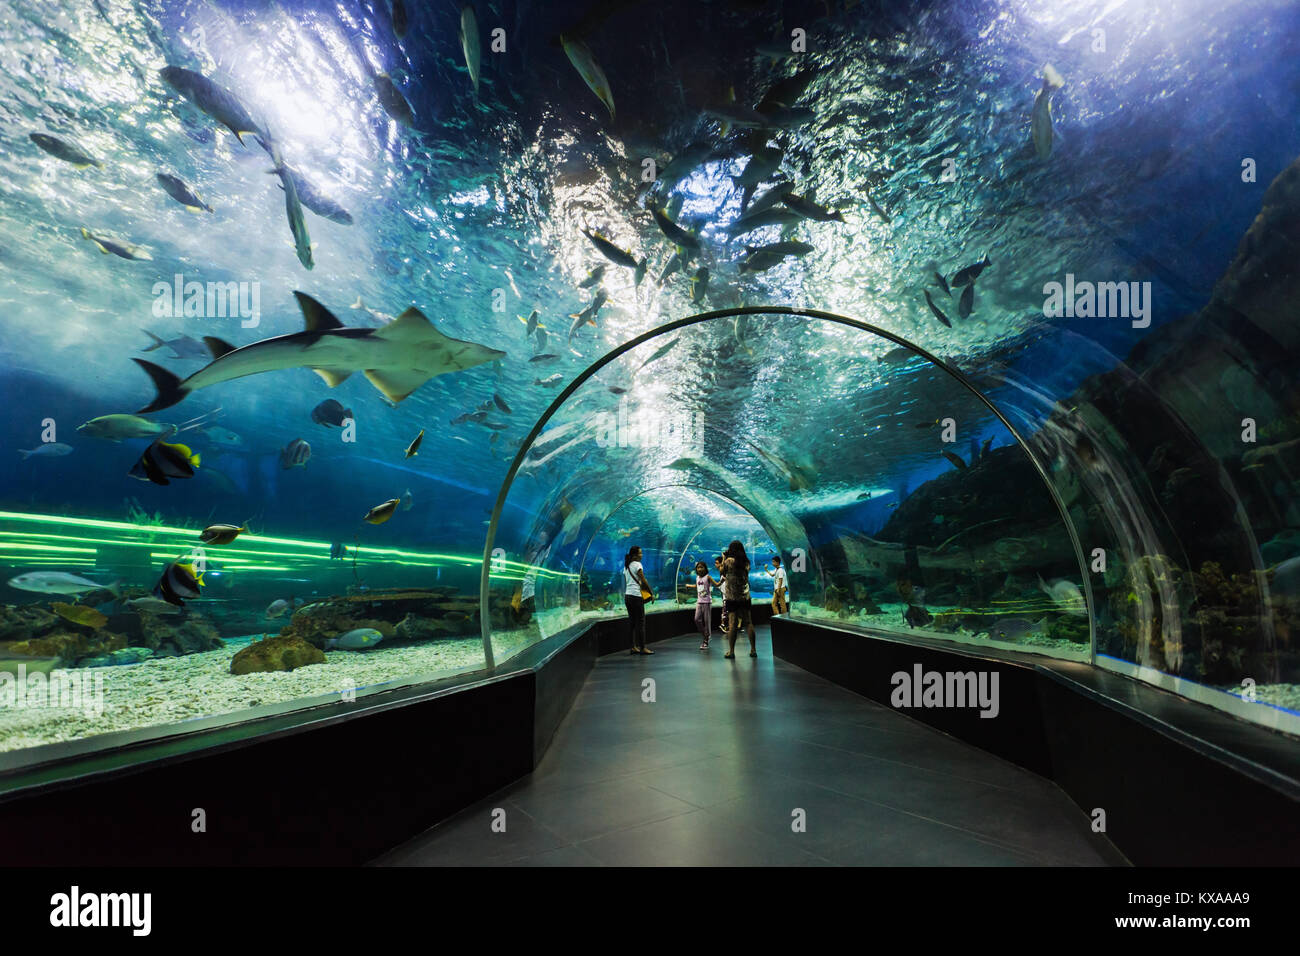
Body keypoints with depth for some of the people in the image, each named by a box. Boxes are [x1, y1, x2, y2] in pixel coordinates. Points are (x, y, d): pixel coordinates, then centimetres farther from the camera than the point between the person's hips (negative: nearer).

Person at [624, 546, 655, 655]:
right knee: (641, 622, -4)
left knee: (632, 621, 10)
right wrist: (651, 594, -3)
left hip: (627, 596, 8)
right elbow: (644, 581, -10)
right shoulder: (637, 565, -9)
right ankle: (643, 648, -2)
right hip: (636, 596, -8)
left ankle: (634, 647, 12)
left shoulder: (626, 567, 15)